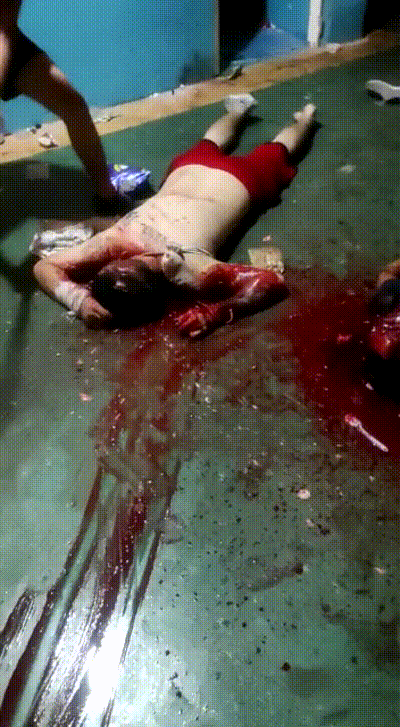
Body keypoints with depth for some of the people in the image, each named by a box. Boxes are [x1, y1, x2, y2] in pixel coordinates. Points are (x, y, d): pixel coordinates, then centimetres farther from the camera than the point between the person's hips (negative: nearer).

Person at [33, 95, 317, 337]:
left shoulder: (190, 272, -48)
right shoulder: (116, 240, -38)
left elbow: (275, 283, -49)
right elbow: (44, 265, -30)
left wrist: (216, 312, -59)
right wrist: (77, 299, -48)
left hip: (242, 180, -3)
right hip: (190, 167, 3)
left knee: (275, 155, 31)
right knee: (209, 148, 39)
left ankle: (305, 117, 59)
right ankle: (240, 109, 66)